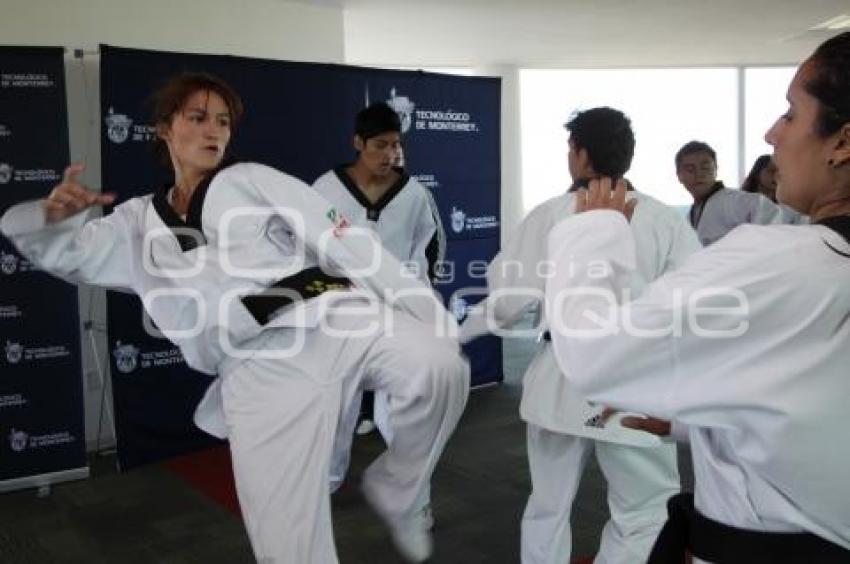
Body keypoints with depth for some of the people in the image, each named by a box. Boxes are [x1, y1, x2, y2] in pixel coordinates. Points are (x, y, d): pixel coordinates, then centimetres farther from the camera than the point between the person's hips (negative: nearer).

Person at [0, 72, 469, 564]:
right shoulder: (139, 224, 21)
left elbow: (346, 243, 5)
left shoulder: (254, 180, 13)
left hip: (330, 318, 0)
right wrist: (55, 213, -3)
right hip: (258, 371, 1)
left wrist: (430, 311, -2)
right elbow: (58, 248, 23)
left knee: (440, 367, -28)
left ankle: (395, 492, 0)